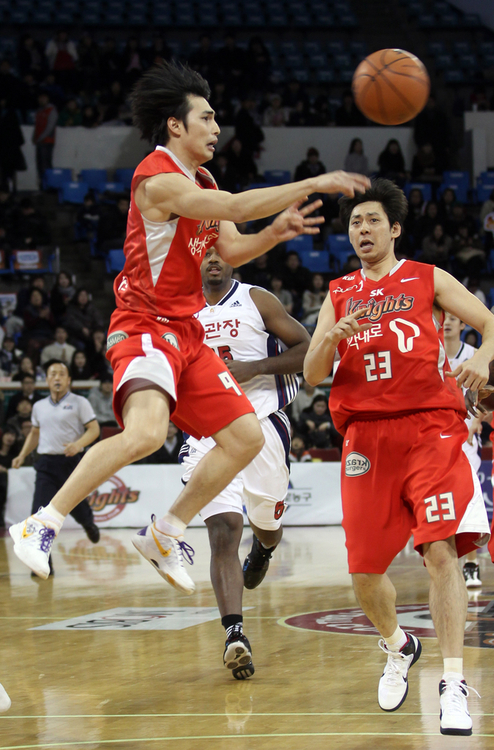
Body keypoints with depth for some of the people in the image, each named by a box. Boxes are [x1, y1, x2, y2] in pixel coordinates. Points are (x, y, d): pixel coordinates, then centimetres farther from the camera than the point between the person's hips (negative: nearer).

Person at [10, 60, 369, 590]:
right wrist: (312, 184, -22)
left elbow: (231, 251, 22)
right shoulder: (157, 179, -15)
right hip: (145, 326, -10)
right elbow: (234, 207, -25)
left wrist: (273, 232, 1)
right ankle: (42, 525, -21)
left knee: (246, 437, 6)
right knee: (145, 432, -32)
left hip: (186, 332, 10)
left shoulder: (200, 183, 16)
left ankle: (165, 535, 16)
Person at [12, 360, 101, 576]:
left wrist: (78, 444, -23)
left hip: (71, 462, -3)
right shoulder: (39, 406, 12)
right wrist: (22, 455, 15)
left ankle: (89, 524, 45)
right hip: (46, 463, 3)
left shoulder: (79, 403, -1)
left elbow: (94, 429, -5)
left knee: (76, 508, 6)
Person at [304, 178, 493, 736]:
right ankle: (397, 648, 32)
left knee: (441, 550, -16)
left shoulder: (429, 281, 9)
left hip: (430, 428, -3)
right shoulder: (338, 296, 18)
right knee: (364, 569, 2)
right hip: (366, 435, 3)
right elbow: (311, 375, 11)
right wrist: (333, 338, -10)